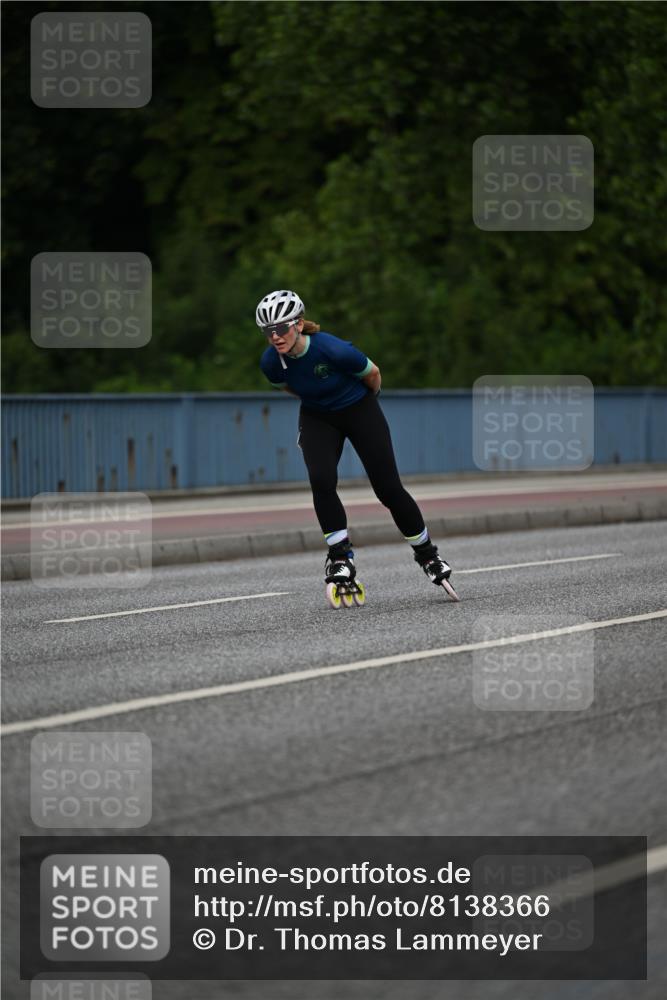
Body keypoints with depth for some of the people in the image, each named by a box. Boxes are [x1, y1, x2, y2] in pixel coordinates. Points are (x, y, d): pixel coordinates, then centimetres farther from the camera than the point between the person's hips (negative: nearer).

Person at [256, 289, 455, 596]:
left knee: (388, 488, -2)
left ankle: (426, 552, 19)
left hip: (360, 411, -3)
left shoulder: (333, 350, -34)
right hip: (317, 418, 3)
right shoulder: (271, 362, -22)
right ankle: (340, 556, -6)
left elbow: (373, 374, -14)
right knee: (321, 481, -22)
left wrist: (364, 399, 6)